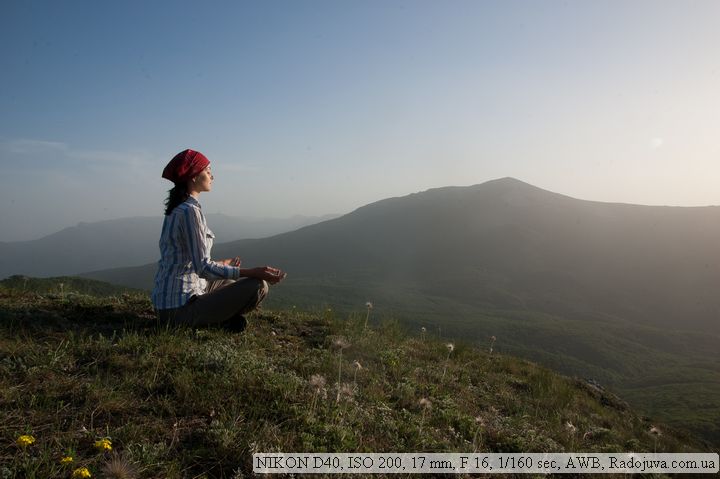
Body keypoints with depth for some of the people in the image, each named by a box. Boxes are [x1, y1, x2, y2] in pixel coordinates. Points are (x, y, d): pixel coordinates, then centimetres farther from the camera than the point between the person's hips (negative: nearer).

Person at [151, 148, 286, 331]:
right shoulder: (190, 211, -17)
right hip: (180, 307, -10)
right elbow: (202, 268, -23)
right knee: (258, 286, -16)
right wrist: (251, 272, -27)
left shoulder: (177, 209, 12)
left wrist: (222, 263, 35)